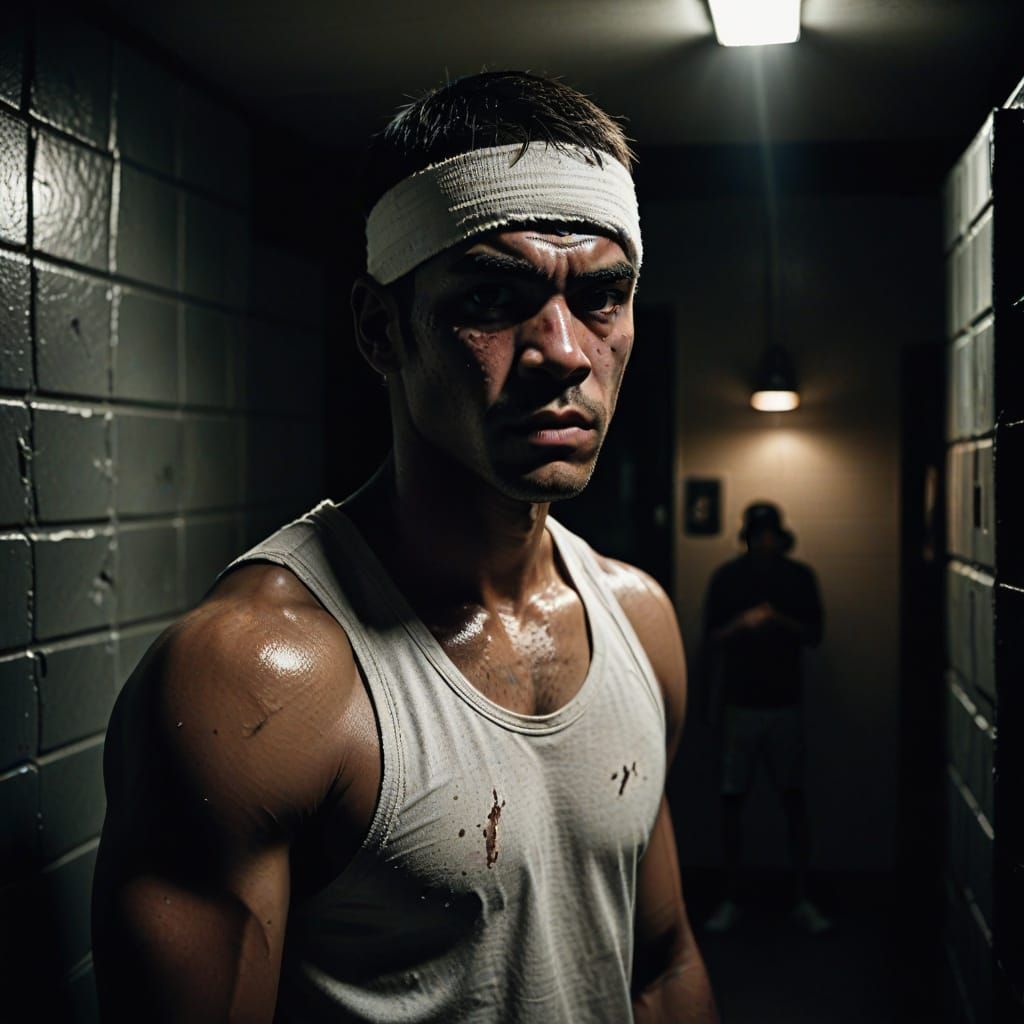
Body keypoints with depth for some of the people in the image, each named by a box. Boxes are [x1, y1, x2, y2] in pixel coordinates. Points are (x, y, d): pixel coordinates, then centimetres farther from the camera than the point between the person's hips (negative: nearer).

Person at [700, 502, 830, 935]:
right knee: (732, 800, 2)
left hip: (785, 702, 0)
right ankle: (729, 899, 13)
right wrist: (741, 623, -18)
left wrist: (780, 620, -16)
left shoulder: (800, 576, 3)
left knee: (795, 800, 1)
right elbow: (710, 637, 1)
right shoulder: (727, 577, 1)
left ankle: (803, 900, 10)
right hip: (739, 702, 0)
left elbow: (815, 635, 2)